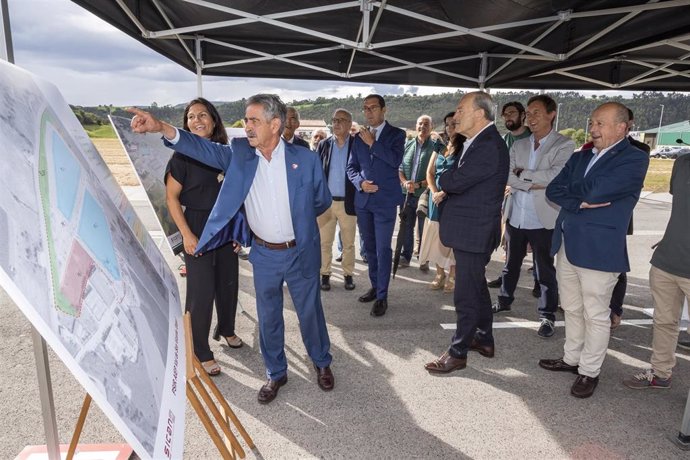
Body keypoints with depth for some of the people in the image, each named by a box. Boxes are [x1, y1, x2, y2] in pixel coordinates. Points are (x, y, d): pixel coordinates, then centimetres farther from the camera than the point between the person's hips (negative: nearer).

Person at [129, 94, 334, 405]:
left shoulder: (305, 159, -11)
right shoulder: (239, 154, -5)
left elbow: (322, 201, 1)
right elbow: (204, 147, -16)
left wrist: (297, 217, 8)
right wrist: (161, 128, -30)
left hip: (300, 252, -2)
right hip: (264, 254, 2)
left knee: (310, 311, 14)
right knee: (268, 317, 15)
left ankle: (322, 363, 40)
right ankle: (276, 373, 37)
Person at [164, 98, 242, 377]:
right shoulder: (183, 156, -9)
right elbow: (171, 197, -9)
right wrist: (187, 235, -16)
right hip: (198, 226, -5)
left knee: (228, 282, 15)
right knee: (201, 290, 0)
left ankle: (226, 329, 40)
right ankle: (200, 353, 16)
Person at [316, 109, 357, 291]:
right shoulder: (324, 144, 5)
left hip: (348, 202, -2)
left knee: (348, 243, 10)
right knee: (324, 242, 8)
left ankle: (348, 274, 23)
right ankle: (325, 274, 21)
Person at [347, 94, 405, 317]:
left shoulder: (396, 134, 0)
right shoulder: (359, 136, 12)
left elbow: (396, 160, -16)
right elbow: (351, 167, 11)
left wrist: (372, 143, -13)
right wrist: (360, 182, -8)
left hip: (385, 200, -5)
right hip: (363, 200, 5)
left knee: (383, 249, -5)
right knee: (369, 247, 15)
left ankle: (382, 296, 4)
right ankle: (375, 286, 30)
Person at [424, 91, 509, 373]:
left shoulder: (489, 146, -21)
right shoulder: (478, 142, 12)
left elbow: (454, 182, -25)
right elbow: (455, 180, 12)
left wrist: (443, 178, -5)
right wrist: (448, 181, -7)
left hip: (473, 232, -10)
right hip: (472, 230, 10)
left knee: (466, 294, 1)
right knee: (476, 286, 21)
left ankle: (458, 352, 15)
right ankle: (484, 340, 38)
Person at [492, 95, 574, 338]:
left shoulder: (564, 145, -5)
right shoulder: (518, 145, 9)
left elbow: (556, 175, -19)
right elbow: (508, 175, -4)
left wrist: (523, 173, -11)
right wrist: (533, 183, -17)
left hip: (543, 219, -5)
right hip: (515, 216, 5)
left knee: (545, 270, 5)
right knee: (511, 263, 19)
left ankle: (547, 316, 17)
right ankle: (505, 300, 37)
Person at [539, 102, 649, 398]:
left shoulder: (635, 159, -8)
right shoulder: (579, 157, 12)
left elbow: (595, 189, -22)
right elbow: (553, 190, 1)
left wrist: (569, 190, -3)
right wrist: (580, 202, -15)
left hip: (599, 249, -6)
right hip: (567, 244, 7)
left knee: (595, 315, 6)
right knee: (572, 310, 18)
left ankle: (589, 371, 21)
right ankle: (572, 358, 35)